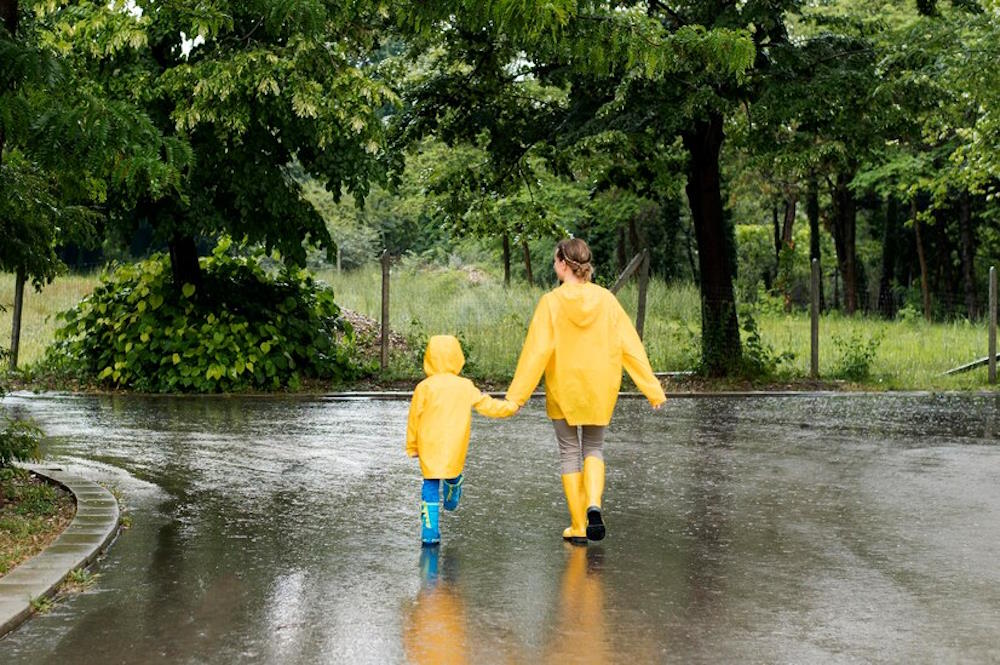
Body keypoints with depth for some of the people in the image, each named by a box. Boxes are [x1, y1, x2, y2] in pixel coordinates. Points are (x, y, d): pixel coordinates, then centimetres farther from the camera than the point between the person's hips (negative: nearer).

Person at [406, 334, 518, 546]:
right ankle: (451, 500, 55)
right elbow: (488, 405, 8)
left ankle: (430, 531, -3)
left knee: (430, 485, 3)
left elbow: (414, 419, -1)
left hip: (429, 448, -2)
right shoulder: (466, 387, -1)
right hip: (456, 449, 2)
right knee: (454, 474, 27)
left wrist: (412, 447, 10)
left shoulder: (424, 387, -6)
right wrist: (511, 407, 25)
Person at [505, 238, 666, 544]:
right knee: (594, 448, 18)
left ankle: (578, 527, 11)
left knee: (570, 453, 10)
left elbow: (536, 352, -14)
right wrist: (652, 389, 2)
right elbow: (631, 347, -3)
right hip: (599, 391, 2)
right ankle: (593, 504, -8)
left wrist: (516, 395, -10)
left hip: (563, 391, -2)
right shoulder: (606, 300, -5)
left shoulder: (551, 302, -12)